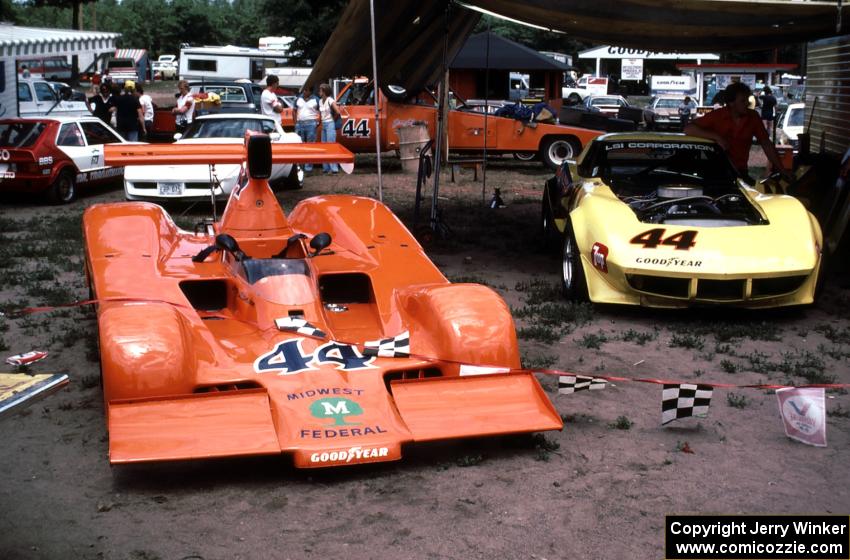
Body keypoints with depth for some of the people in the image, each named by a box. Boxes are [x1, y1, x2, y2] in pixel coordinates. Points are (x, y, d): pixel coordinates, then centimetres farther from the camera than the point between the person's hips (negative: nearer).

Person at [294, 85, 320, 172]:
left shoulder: (315, 100, 1)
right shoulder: (298, 99, 10)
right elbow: (295, 111, 13)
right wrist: (295, 123, 4)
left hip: (311, 124, -4)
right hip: (299, 123, 4)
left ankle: (309, 166, -2)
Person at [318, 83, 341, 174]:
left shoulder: (330, 100, -11)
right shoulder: (320, 101, 11)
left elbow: (337, 112, -17)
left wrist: (333, 119, -2)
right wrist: (321, 121, 7)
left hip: (330, 124, -8)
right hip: (323, 125, 8)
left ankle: (334, 168, -10)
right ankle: (326, 168, 12)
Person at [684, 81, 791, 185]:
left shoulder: (753, 117, 1)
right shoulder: (717, 116, -8)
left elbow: (766, 144, 8)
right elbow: (688, 129, -15)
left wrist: (782, 169, 3)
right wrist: (716, 137, -24)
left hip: (741, 173, 4)